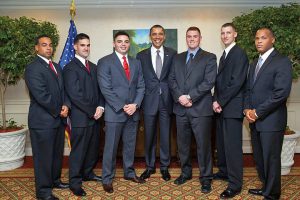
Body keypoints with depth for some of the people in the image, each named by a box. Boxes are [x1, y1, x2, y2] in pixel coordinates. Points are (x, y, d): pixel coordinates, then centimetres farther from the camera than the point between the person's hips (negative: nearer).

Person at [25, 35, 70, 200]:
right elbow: (41, 95, -19)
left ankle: (54, 180, 36)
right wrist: (58, 111, -10)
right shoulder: (33, 68, -11)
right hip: (43, 120, -8)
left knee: (57, 153, 18)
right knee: (43, 156, 3)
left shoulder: (56, 66, 15)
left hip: (58, 119, 8)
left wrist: (66, 105, -5)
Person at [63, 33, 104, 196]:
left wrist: (100, 107, -4)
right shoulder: (70, 67, -8)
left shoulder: (93, 66, 15)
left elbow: (99, 89, 13)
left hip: (95, 116, 7)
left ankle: (87, 173, 33)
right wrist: (92, 112, -13)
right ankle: (75, 182, 17)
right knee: (78, 150, 3)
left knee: (93, 148, 14)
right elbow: (74, 94, -15)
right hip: (80, 117, -7)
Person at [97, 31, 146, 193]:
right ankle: (107, 178, 20)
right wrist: (122, 107, -15)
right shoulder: (104, 62, -4)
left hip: (133, 111, 5)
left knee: (130, 145, 15)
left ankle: (129, 172, 33)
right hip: (114, 112, -5)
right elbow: (105, 89, -12)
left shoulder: (136, 63, 12)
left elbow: (141, 86, 8)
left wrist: (135, 105, -8)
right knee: (111, 147, 5)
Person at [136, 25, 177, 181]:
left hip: (166, 100, 0)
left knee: (165, 135, 8)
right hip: (149, 100, 0)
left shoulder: (172, 54, 5)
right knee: (149, 136, 9)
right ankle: (150, 166, 26)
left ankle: (164, 167, 25)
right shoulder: (141, 55, 5)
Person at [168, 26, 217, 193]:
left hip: (201, 108, -4)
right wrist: (179, 97, -10)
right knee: (183, 143, 14)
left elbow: (209, 82, -10)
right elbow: (172, 80, 7)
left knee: (203, 144, 2)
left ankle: (206, 178, 18)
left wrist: (190, 97, -15)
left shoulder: (209, 58, 1)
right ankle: (186, 172, 31)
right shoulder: (178, 58, 15)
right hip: (181, 108, 4)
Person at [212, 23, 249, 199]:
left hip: (232, 107, -8)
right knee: (222, 142, 16)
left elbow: (236, 82, -17)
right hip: (221, 107, 8)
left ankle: (235, 184, 7)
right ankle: (224, 171, 32)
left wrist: (220, 102, -13)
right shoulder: (224, 55, 18)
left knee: (233, 145, -4)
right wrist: (216, 101, 1)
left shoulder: (239, 53, -9)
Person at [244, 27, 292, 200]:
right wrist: (247, 109, -3)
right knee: (259, 158, 16)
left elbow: (281, 92, -18)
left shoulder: (282, 62, -9)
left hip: (271, 120, -7)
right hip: (255, 120, 7)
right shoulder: (254, 64, 16)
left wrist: (258, 112, -16)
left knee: (271, 159, 4)